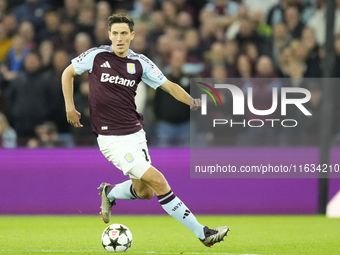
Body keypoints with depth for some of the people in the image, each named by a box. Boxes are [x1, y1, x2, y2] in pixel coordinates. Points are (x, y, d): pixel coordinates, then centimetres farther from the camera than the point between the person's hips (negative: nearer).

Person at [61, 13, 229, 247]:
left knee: (144, 192, 11)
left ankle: (109, 193, 42)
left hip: (136, 133, 5)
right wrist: (70, 107, 2)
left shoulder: (140, 63, 2)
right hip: (112, 138, -5)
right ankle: (202, 233, -11)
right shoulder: (96, 56, -6)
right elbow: (68, 73, 9)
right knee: (158, 182, -13)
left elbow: (169, 86, 2)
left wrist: (190, 100, -16)